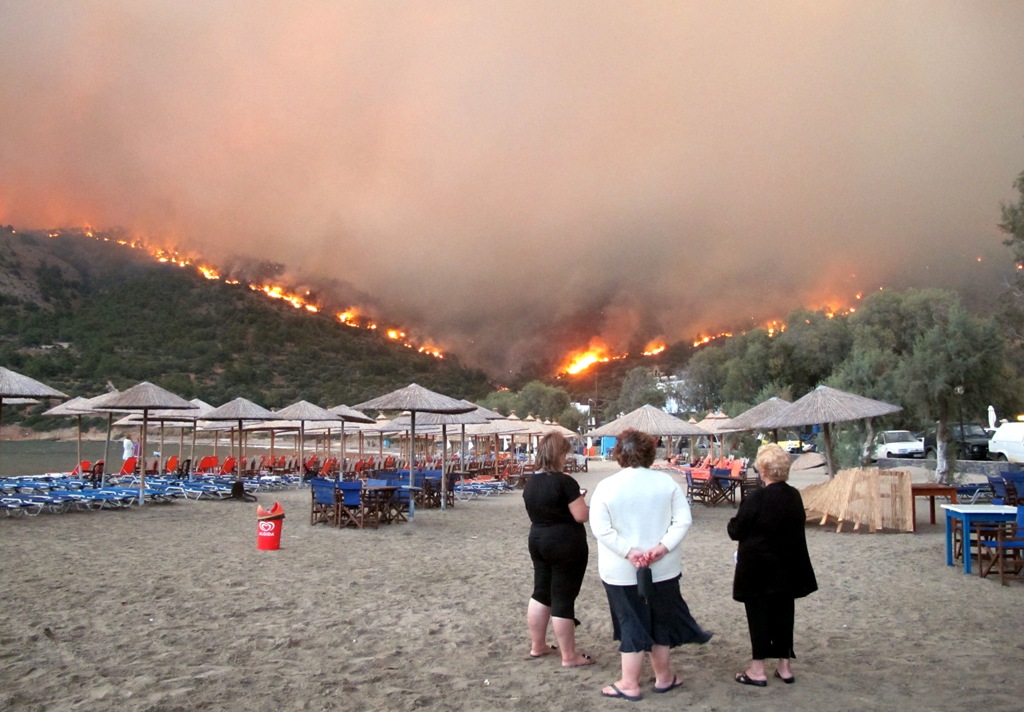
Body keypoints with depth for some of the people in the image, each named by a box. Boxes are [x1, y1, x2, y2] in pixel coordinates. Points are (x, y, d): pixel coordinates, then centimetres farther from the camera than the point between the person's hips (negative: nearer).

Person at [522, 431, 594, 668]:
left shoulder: (530, 482, 4)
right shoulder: (564, 481, -20)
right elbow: (581, 516, -18)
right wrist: (578, 499, 2)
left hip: (538, 541, 8)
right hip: (567, 544, -7)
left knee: (541, 592, 18)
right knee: (563, 599, -1)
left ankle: (537, 646, 29)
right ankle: (569, 657, 10)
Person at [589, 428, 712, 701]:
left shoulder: (606, 486, -10)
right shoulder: (666, 481, -3)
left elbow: (601, 529, -17)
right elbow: (683, 520, -9)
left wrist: (629, 552, -17)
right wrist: (663, 548, -14)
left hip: (621, 571, -2)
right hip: (663, 567, 2)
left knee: (631, 623, 8)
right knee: (661, 620, 17)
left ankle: (630, 684, 15)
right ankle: (664, 677, 31)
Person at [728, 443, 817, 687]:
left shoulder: (755, 500, -22)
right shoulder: (794, 496, -1)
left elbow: (735, 531, -14)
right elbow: (796, 527, 12)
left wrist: (734, 522, 6)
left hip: (758, 570, -6)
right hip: (788, 568, 6)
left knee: (759, 616, 4)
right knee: (784, 614, 15)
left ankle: (758, 669, 12)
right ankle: (785, 667, 24)